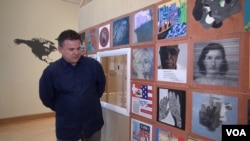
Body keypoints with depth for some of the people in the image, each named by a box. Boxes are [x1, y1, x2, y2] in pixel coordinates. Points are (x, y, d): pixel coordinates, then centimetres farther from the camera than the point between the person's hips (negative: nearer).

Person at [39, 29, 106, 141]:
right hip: (66, 126, -1)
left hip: (93, 122, 1)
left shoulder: (93, 65, -11)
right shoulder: (50, 71, -14)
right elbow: (46, 98, 0)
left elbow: (101, 86, 6)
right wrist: (63, 110, 7)